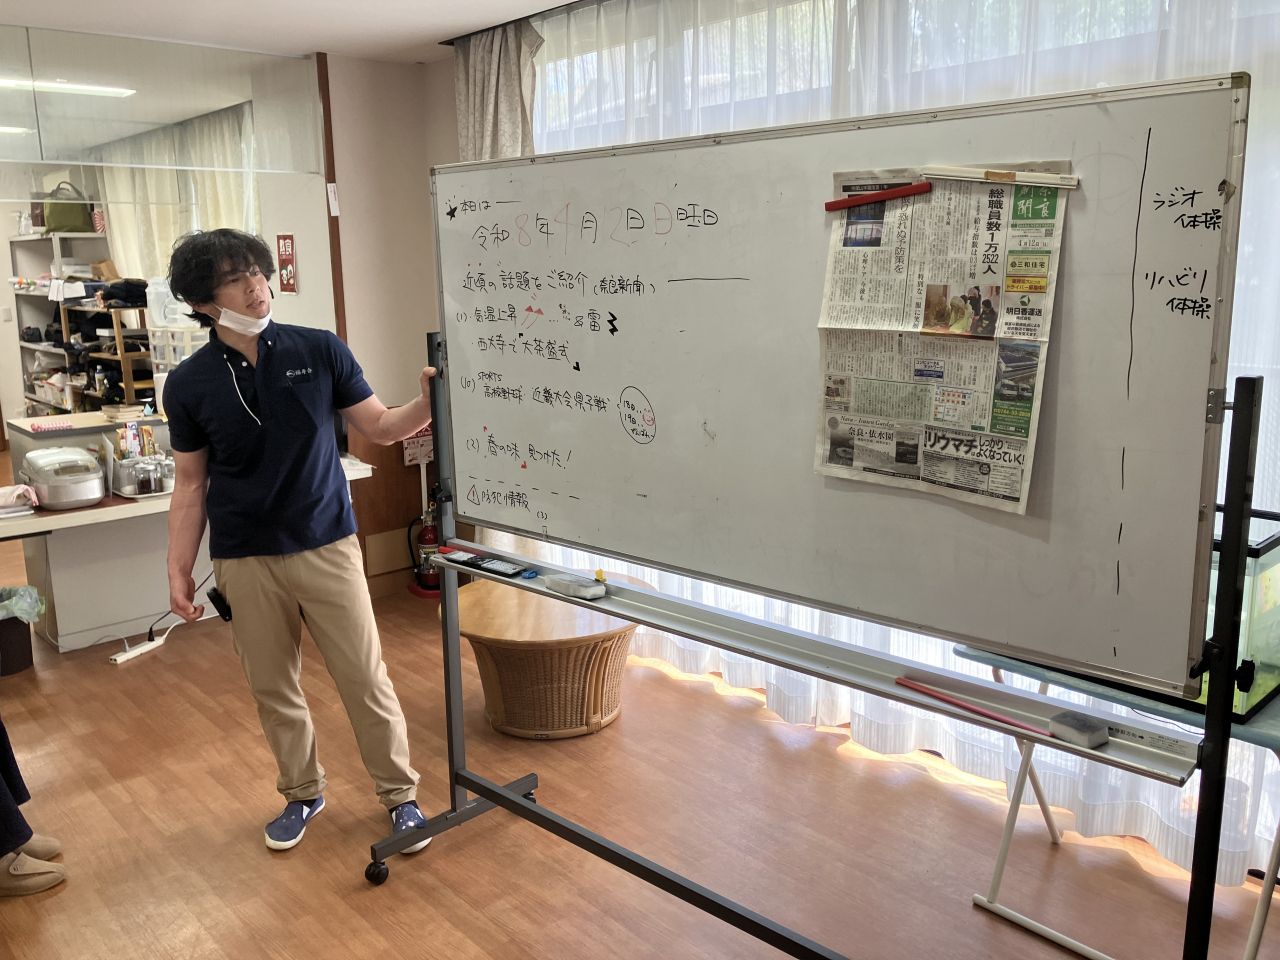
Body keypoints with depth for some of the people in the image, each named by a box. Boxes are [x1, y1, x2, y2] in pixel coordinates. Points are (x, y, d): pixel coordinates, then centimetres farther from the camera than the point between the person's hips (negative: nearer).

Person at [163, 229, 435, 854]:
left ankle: (399, 793, 21)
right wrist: (179, 570, 2)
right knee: (273, 688, 13)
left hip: (326, 546, -1)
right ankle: (302, 794, 34)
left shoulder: (319, 351, -5)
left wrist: (427, 404, -19)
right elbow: (191, 484, 4)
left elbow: (379, 427, 1)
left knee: (366, 679, 3)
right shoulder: (189, 384, -3)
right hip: (245, 561, 1)